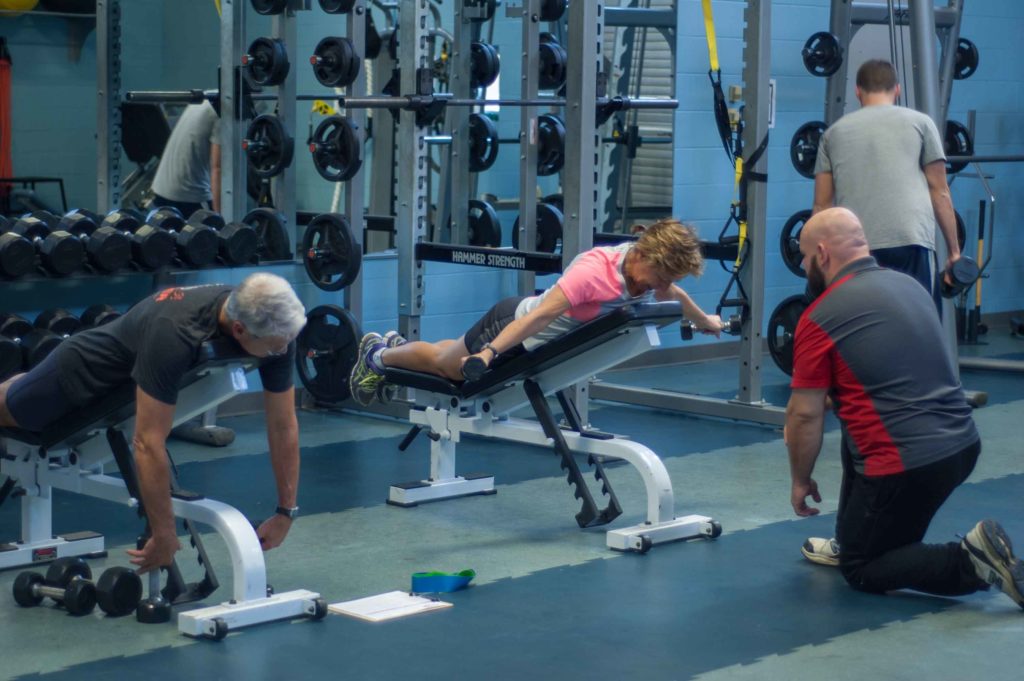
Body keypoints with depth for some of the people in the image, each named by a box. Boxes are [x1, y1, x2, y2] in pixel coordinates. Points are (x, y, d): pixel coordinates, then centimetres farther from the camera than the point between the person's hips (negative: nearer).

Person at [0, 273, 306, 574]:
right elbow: (149, 443, -44)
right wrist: (163, 536, -39)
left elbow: (283, 425, -20)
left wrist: (286, 512, -19)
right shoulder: (173, 333, -48)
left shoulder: (278, 328, -31)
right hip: (88, 368, -6)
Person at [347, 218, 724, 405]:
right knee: (445, 363, 18)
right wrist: (489, 353, -54)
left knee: (454, 363, 31)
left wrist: (705, 321, 25)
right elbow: (540, 316, -47)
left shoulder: (649, 267, -17)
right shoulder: (594, 270, -41)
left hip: (541, 345, 7)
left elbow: (677, 296, 8)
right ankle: (378, 355, 45)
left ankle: (396, 344, 55)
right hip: (514, 323, -7)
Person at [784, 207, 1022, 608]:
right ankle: (855, 539, 33)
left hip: (906, 464, -8)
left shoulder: (820, 317, -9)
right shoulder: (907, 285, 14)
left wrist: (801, 481, 10)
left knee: (862, 571, 10)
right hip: (962, 444, 8)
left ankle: (972, 562, -10)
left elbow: (806, 416, -5)